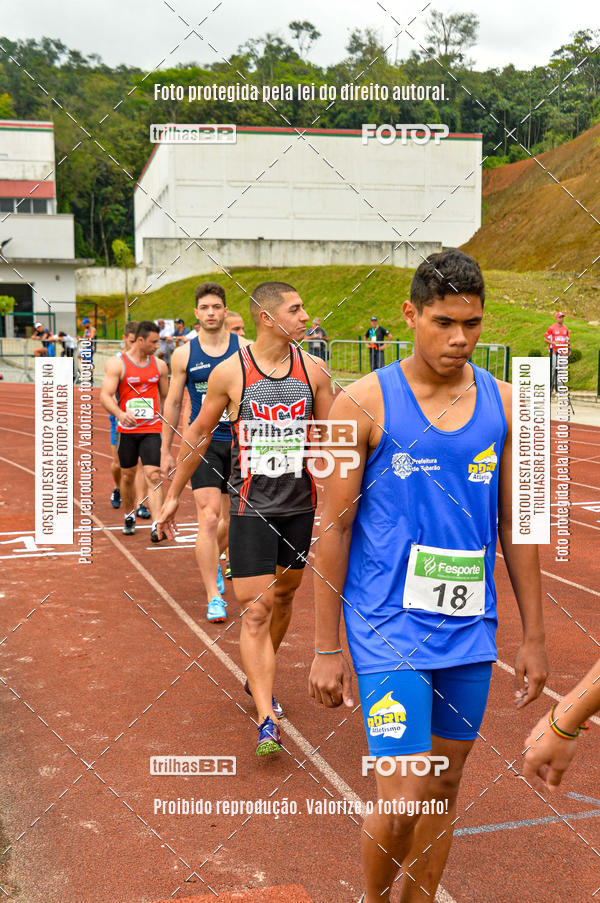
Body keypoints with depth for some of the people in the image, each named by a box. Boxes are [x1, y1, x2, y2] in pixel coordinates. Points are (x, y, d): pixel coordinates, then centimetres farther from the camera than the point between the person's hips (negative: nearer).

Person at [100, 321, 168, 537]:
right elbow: (105, 396, -13)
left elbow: (166, 397, 19)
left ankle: (157, 526, -16)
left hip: (152, 429, 1)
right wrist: (120, 414, -31)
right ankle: (129, 517, 35)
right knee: (127, 475, 12)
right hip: (127, 429, -1)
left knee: (153, 476, -11)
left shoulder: (160, 365, 7)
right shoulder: (117, 363, -5)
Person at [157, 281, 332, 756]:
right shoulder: (230, 372, -8)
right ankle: (267, 721, -7)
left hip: (300, 505, 4)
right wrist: (174, 495, 9)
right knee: (255, 612, -9)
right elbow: (199, 433, 5)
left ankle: (258, 680, 41)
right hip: (251, 507, -4)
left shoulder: (313, 370, 0)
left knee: (283, 597, 18)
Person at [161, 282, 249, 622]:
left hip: (240, 442, 2)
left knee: (232, 518, 13)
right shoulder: (184, 354, 1)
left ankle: (211, 562, 44)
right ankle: (214, 598, -7)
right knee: (209, 518, -13)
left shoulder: (244, 349, 1)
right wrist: (166, 450, 9)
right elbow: (173, 403, 8)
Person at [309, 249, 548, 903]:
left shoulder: (502, 402, 4)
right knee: (404, 797, -5)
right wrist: (326, 649, -5)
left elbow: (514, 524, 9)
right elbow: (334, 528, -5)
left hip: (469, 627, 4)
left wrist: (533, 637, 9)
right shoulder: (364, 402, -8)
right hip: (389, 626, -4)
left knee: (445, 785, 14)